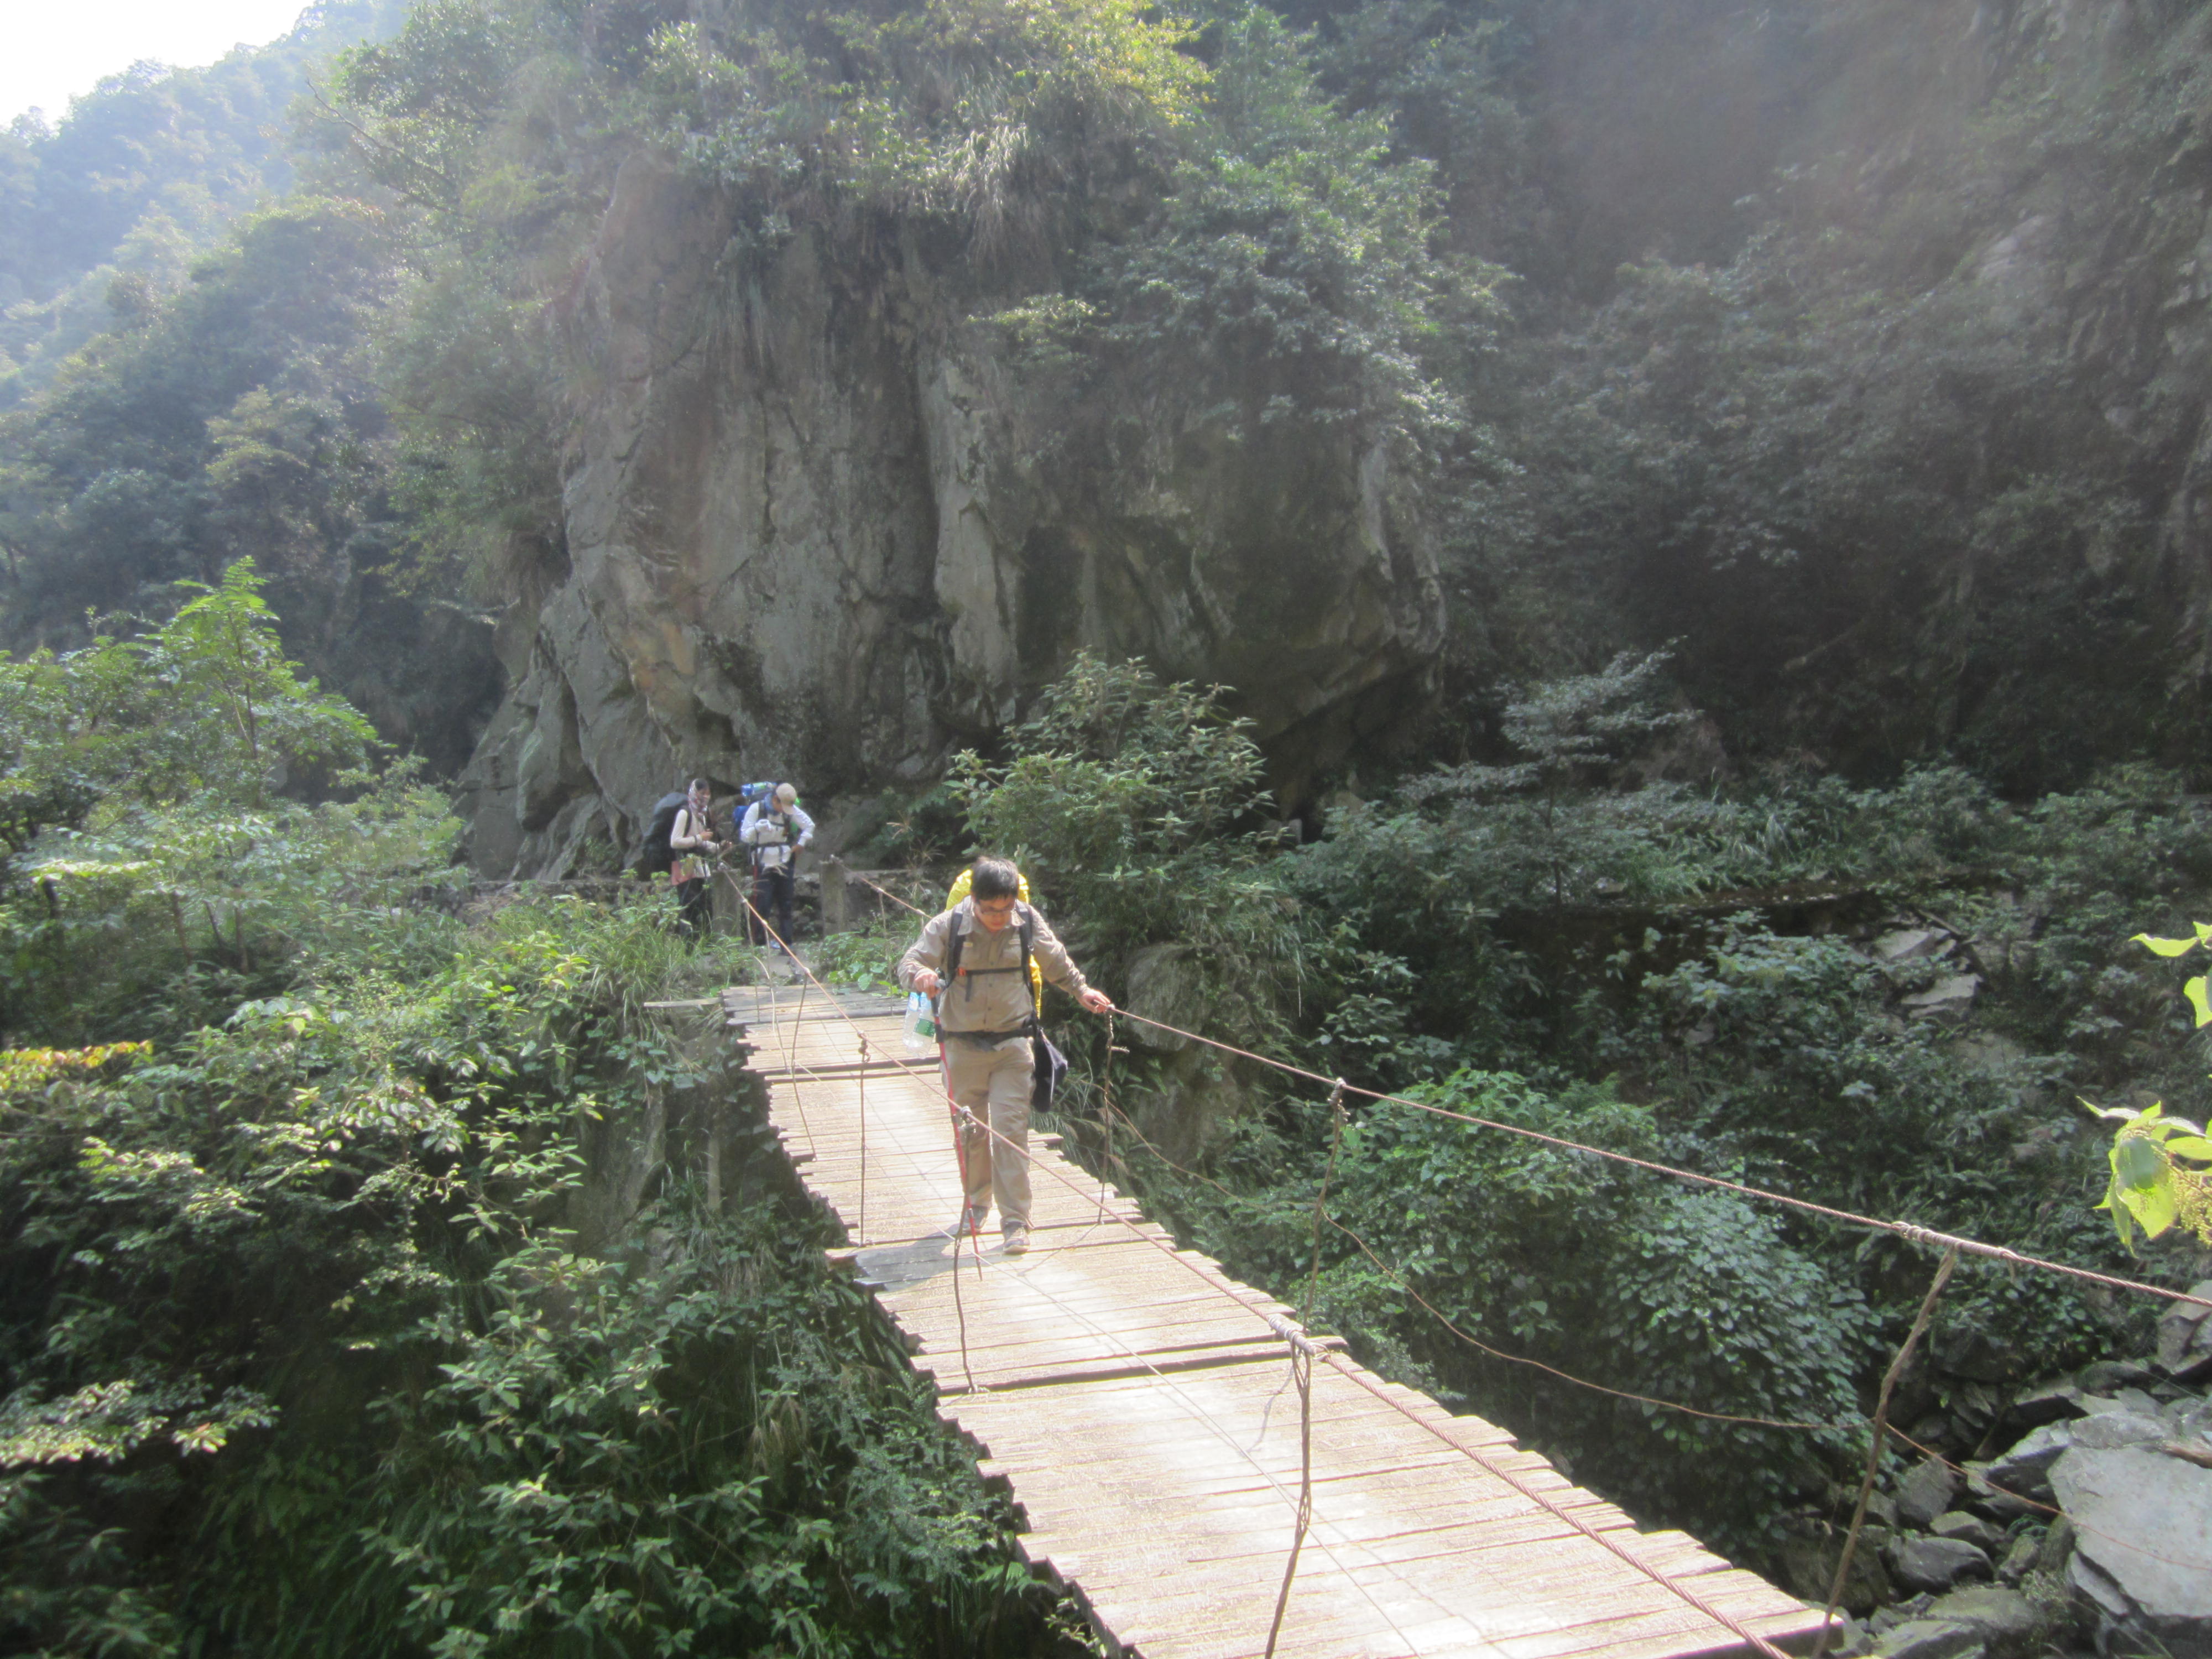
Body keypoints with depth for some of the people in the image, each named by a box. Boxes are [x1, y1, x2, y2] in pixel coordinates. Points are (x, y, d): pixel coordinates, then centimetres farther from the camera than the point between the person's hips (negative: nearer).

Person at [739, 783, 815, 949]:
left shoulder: (791, 810, 1)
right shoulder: (756, 809, -9)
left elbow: (809, 825, 15)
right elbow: (744, 836, -10)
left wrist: (801, 843, 3)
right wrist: (757, 828, -29)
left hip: (785, 865, 4)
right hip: (763, 865, -4)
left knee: (786, 906, 5)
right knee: (762, 905, -11)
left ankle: (786, 943, 11)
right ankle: (757, 943, -6)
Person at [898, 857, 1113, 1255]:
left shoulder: (1028, 922, -6)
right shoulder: (947, 926, -12)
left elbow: (1056, 961, 12)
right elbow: (909, 963, -13)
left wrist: (1081, 990, 13)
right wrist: (920, 975, -34)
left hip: (1012, 1045, 0)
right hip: (963, 1046, 0)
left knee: (1011, 1129, -6)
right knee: (970, 1130, 13)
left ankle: (1015, 1222, 0)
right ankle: (975, 1206, 34)